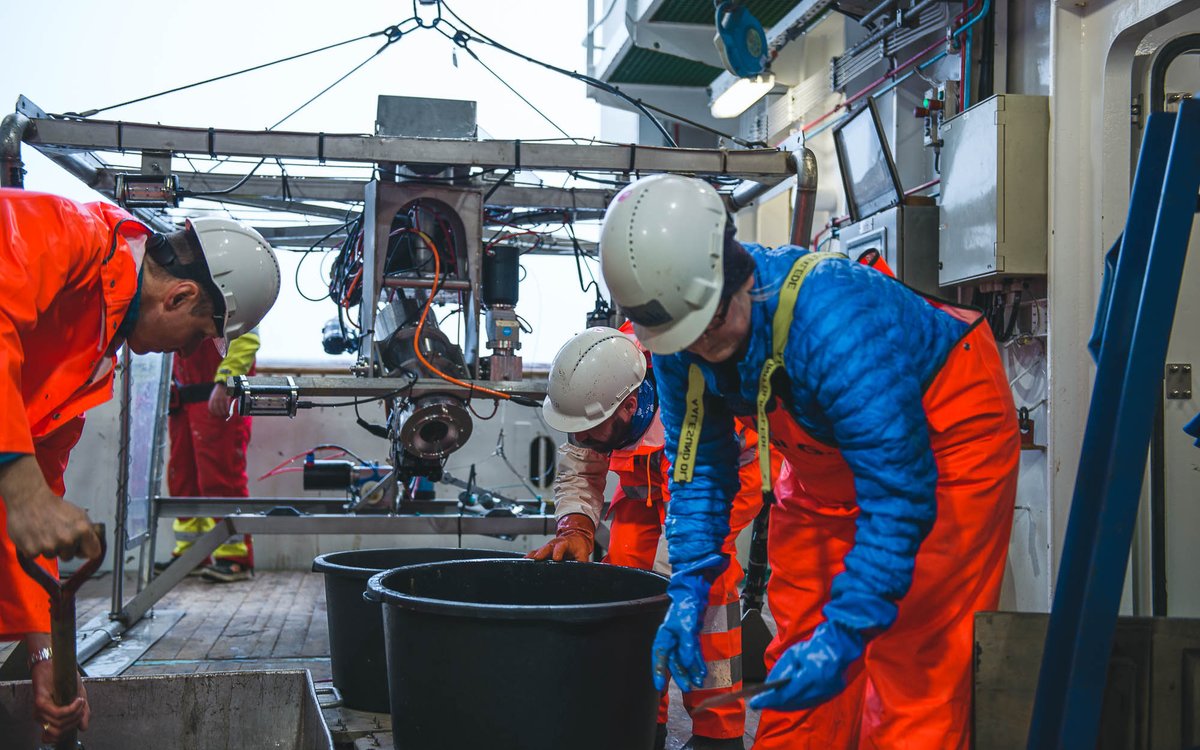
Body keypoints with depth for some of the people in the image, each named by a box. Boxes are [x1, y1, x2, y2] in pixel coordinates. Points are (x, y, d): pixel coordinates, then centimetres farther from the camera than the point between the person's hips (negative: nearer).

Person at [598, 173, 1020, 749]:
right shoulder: (676, 335, -17)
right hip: (825, 458, 6)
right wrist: (689, 589, -14)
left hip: (945, 436, -6)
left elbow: (898, 494, -35)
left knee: (916, 658, -11)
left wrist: (845, 633, -37)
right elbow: (697, 463, -4)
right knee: (797, 642, 4)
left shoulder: (836, 319, -39)